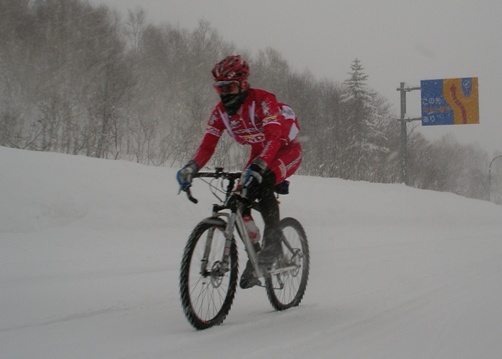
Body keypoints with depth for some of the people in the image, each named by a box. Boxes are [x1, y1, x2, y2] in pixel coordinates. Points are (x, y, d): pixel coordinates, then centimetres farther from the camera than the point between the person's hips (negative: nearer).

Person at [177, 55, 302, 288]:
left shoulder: (263, 101, -29)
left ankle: (273, 243, -22)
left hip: (287, 148, -7)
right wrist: (190, 168, -35)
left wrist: (258, 167, -57)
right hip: (260, 152, 7)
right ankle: (254, 255, 4)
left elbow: (274, 138, -42)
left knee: (262, 184, -34)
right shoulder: (220, 111, -10)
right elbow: (207, 145, -16)